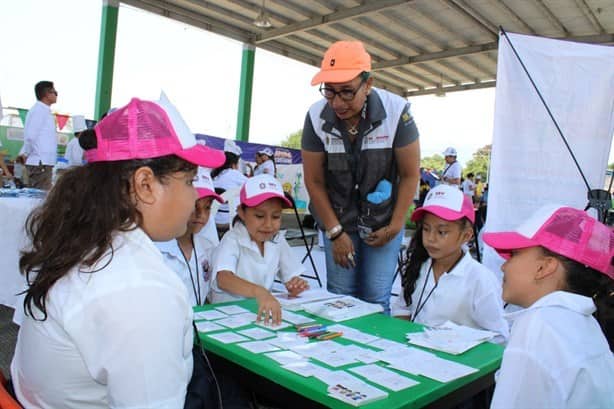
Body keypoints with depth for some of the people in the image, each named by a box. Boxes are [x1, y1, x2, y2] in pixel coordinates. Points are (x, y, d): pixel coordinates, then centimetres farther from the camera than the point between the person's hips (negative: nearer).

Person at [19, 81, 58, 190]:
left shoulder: (44, 110, 17)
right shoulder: (39, 110, -12)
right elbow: (30, 136, -18)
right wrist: (25, 154, -6)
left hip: (44, 162, 9)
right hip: (40, 163, -9)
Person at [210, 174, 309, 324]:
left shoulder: (278, 241, 1)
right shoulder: (232, 241, -15)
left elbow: (291, 277, 8)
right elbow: (223, 279, -32)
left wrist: (295, 286, -15)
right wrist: (260, 292, -48)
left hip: (263, 311, 5)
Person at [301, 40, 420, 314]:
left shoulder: (396, 111, -18)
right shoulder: (317, 117, -15)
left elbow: (410, 174, -8)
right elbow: (314, 181, -7)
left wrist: (395, 226, -7)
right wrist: (335, 232, -6)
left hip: (384, 221, -1)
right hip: (337, 219, 1)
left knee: (376, 299, -2)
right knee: (339, 297, 5)